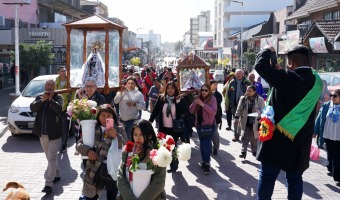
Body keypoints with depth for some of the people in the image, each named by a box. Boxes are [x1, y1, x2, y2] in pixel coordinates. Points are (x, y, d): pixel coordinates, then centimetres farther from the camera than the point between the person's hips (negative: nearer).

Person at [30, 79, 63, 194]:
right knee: (50, 158, 19)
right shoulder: (39, 97, 8)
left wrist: (51, 99, -18)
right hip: (42, 133, 5)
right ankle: (56, 175, 35)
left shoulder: (58, 97, -3)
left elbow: (59, 109, -21)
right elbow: (32, 108, -8)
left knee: (52, 158, -8)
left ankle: (48, 184, -8)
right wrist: (42, 100, -19)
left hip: (54, 133, -5)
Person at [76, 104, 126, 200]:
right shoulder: (93, 129, 5)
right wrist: (88, 150, -12)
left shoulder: (119, 129, 3)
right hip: (96, 170, 1)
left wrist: (117, 136, -16)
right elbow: (79, 144, 7)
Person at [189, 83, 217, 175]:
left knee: (206, 144, -13)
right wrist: (195, 102, -16)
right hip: (199, 124, 5)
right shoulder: (198, 98, 6)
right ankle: (204, 161, 24)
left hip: (209, 125, -5)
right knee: (202, 144, 12)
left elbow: (214, 111, -20)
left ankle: (207, 163, -7)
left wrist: (203, 104, -26)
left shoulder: (212, 99, -8)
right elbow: (191, 111, 2)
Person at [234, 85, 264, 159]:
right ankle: (243, 151, 2)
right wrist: (236, 117, 3)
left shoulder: (260, 99, -8)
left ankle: (254, 151, 28)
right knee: (244, 137, -1)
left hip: (255, 122, -2)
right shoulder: (243, 98, 2)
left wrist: (258, 111, -28)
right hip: (245, 122, 2)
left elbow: (262, 110, -8)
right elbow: (239, 109, 7)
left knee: (254, 138, 12)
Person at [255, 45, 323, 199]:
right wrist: (280, 72, 17)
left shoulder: (286, 77, -16)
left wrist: (268, 51, 2)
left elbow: (260, 65, -16)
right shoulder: (316, 82, 4)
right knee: (295, 178, 13)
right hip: (300, 140, 5)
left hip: (278, 137, -5)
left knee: (268, 175, 6)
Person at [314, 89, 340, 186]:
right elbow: (319, 118, 3)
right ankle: (331, 169, 40)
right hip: (327, 136, 3)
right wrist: (315, 131, 2)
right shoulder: (325, 106, 0)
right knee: (330, 154, 20)